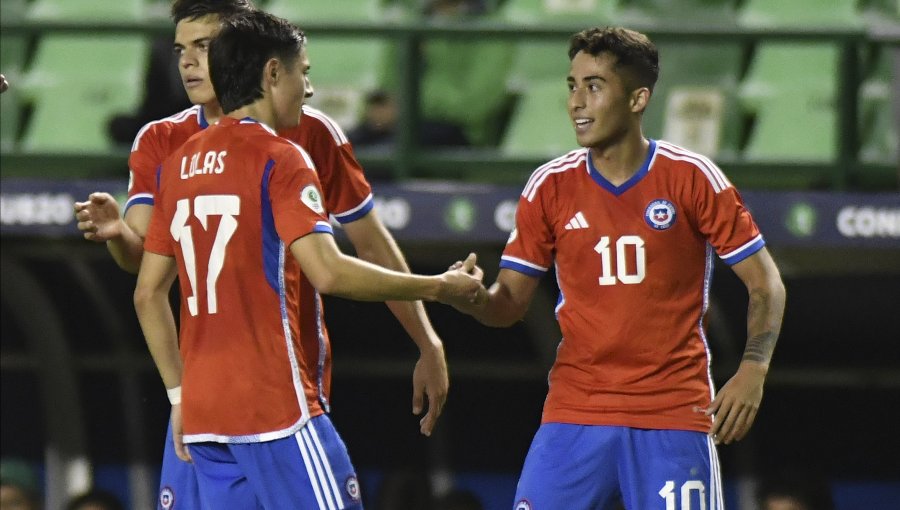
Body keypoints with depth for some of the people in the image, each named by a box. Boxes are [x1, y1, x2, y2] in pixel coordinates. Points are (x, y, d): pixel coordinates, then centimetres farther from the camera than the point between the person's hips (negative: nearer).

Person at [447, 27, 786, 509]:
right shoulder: (550, 186, 3)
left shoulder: (692, 178, -4)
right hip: (574, 415, 2)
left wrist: (753, 370, -14)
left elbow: (765, 283, 0)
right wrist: (472, 297, -17)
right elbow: (510, 303, 7)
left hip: (674, 414, -2)